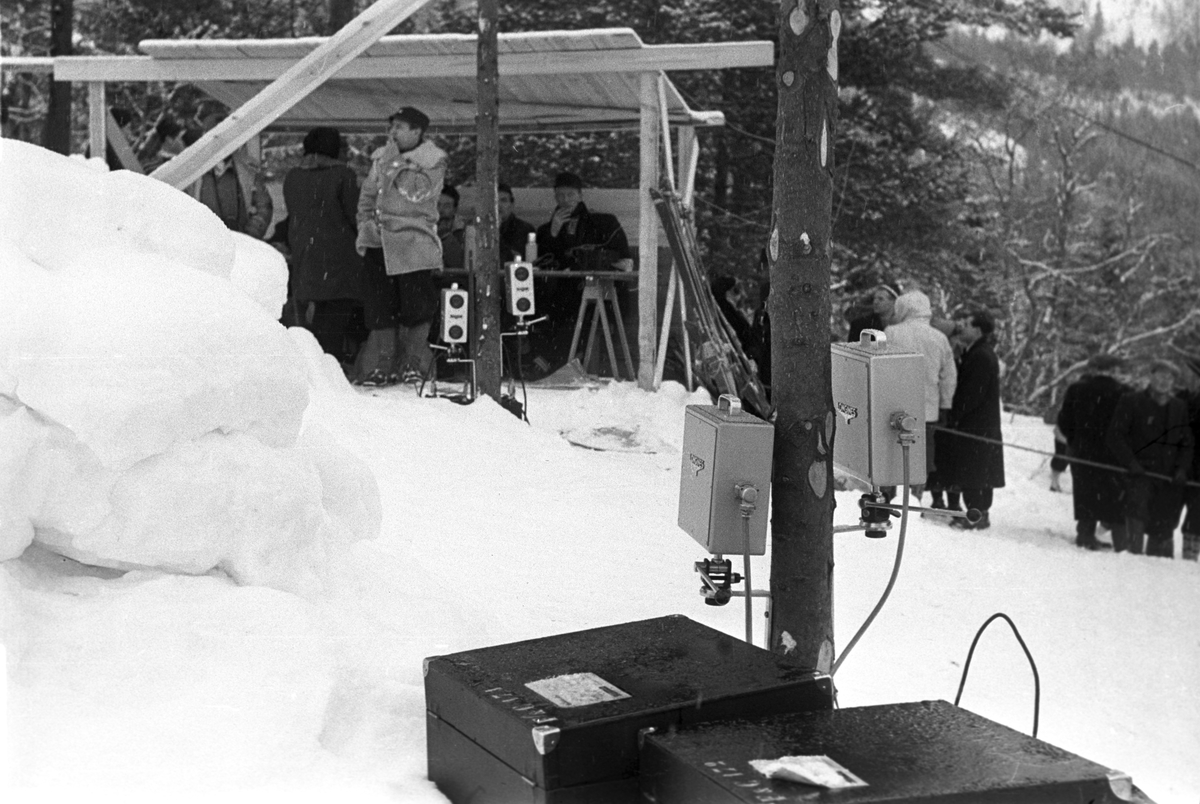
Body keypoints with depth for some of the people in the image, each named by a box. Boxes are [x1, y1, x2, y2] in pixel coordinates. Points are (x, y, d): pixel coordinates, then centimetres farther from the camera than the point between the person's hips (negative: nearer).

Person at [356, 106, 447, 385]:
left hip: (414, 244, -5)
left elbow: (416, 193, -17)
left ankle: (414, 363, 9)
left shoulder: (433, 160, -3)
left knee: (416, 306, -4)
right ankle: (381, 366, 10)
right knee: (379, 307, 5)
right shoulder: (381, 157, 13)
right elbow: (367, 195, 21)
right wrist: (365, 226, 7)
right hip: (379, 243, 5)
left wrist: (397, 161, -15)